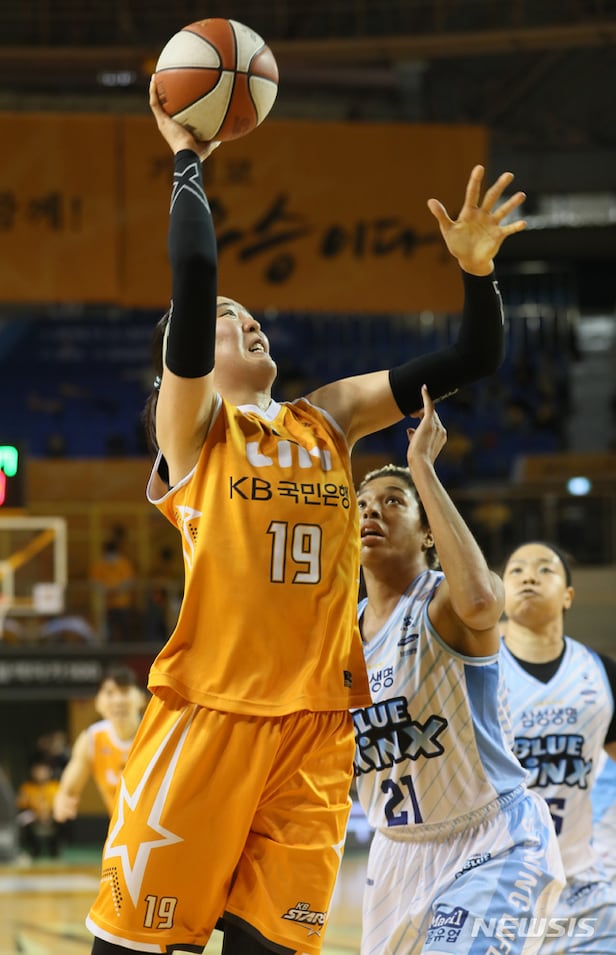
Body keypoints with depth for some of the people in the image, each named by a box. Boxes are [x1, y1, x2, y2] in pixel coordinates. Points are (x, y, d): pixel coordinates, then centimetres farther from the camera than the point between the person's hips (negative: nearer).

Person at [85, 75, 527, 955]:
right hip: (210, 711, -5)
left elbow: (474, 358, 16)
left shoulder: (329, 419, 17)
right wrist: (187, 157, -5)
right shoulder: (192, 426, 2)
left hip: (317, 724, 5)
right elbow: (194, 275, -14)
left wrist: (476, 266, -1)